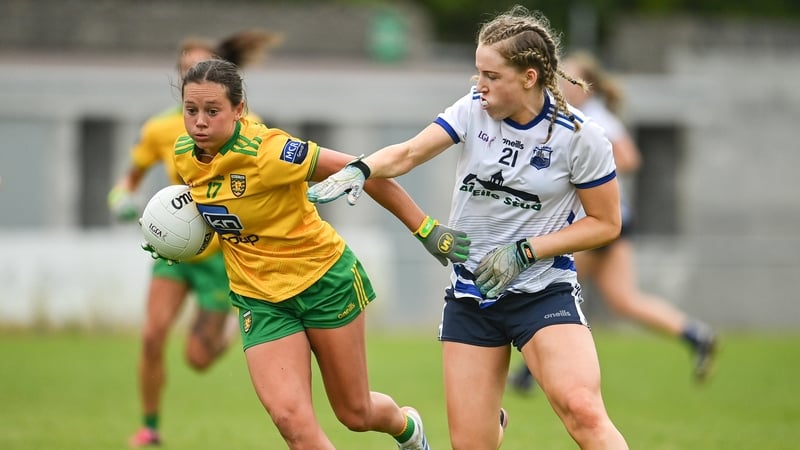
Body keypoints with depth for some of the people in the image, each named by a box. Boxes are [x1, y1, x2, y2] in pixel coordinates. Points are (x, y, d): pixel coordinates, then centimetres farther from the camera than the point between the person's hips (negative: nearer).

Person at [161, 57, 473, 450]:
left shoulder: (267, 151, -26)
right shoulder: (184, 154, -7)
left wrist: (426, 230, -19)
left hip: (324, 280, -4)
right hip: (260, 297, 5)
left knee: (355, 414, 9)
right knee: (289, 417, -15)